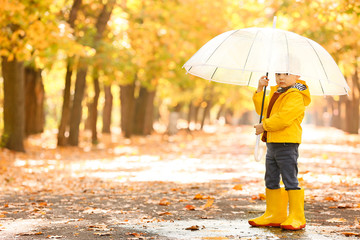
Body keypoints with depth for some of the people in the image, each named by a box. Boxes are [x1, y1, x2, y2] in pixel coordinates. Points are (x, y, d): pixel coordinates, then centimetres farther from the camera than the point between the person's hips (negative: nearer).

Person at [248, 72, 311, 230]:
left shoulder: (296, 96, -13)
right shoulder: (275, 93, 17)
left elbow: (283, 118, -23)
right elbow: (263, 110, 23)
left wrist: (264, 126, -14)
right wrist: (259, 90, 13)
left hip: (287, 144, -10)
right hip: (272, 143, 10)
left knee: (290, 180, -7)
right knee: (271, 181, 13)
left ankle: (297, 217, -1)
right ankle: (275, 215, 21)